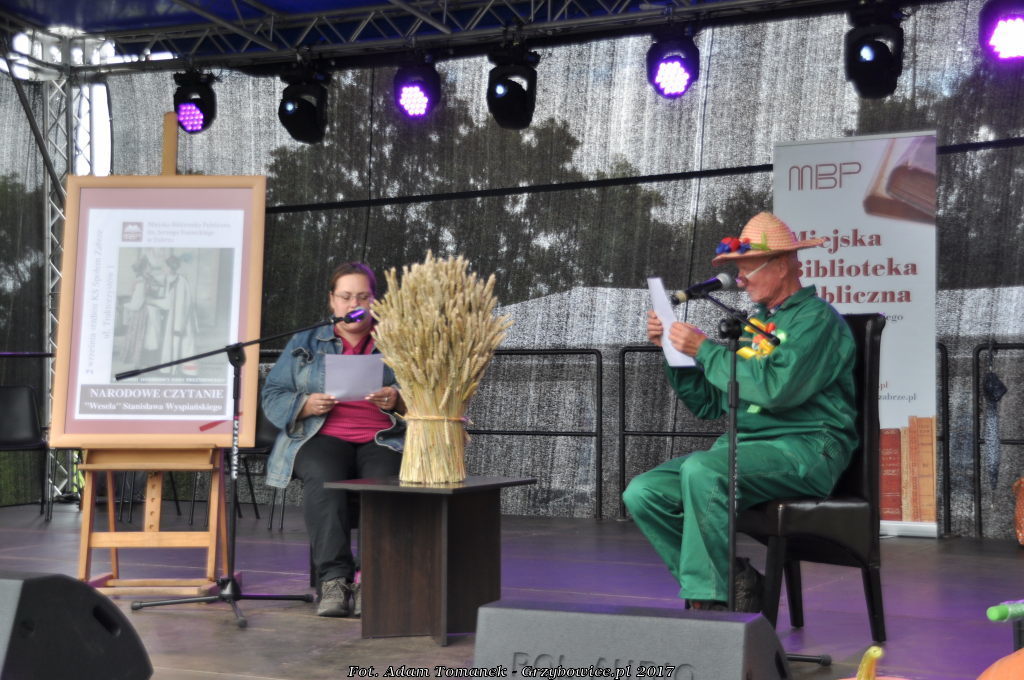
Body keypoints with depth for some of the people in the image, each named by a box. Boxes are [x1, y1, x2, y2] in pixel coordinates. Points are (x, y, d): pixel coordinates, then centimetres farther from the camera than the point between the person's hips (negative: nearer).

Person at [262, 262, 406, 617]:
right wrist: (307, 404, -8)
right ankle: (334, 581, -37)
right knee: (325, 478, -35)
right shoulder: (304, 344, 20)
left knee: (386, 482, -34)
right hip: (322, 437, 0)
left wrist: (397, 400, -11)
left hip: (382, 440, 0)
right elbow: (272, 397, 12)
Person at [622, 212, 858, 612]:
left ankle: (708, 599, -22)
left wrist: (704, 349, -13)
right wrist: (671, 347, 9)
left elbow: (776, 388, -21)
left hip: (806, 448, -8)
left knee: (702, 470, -34)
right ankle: (733, 581, -3)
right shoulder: (754, 323, 21)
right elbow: (707, 404, 21)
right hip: (743, 444, 8)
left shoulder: (817, 319, -3)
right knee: (643, 493, -9)